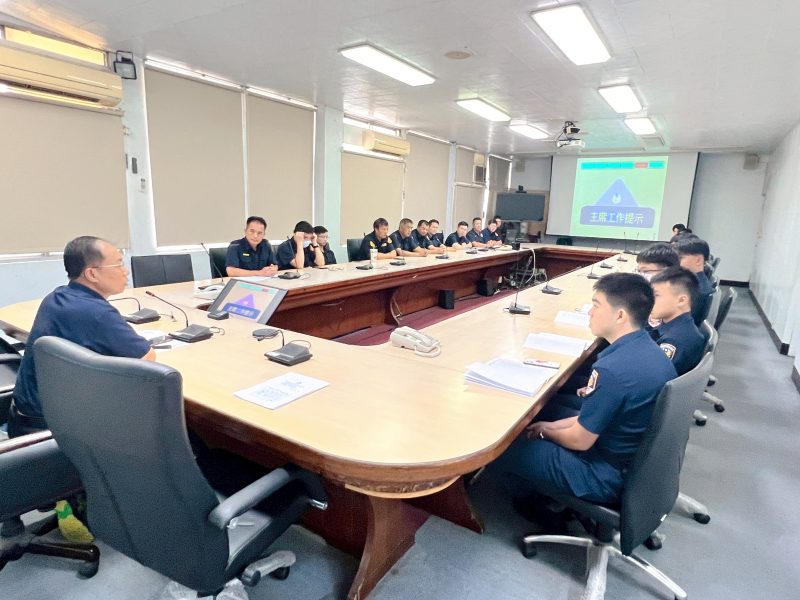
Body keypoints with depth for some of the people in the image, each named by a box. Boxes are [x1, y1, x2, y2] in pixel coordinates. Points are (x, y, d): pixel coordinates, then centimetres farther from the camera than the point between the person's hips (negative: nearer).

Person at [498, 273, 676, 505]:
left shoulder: (612, 369, -32)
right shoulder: (651, 350, -3)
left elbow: (580, 441, -20)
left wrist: (546, 430, 0)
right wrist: (555, 425, 4)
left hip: (609, 475, -9)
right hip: (639, 461, 9)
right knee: (546, 408, 19)